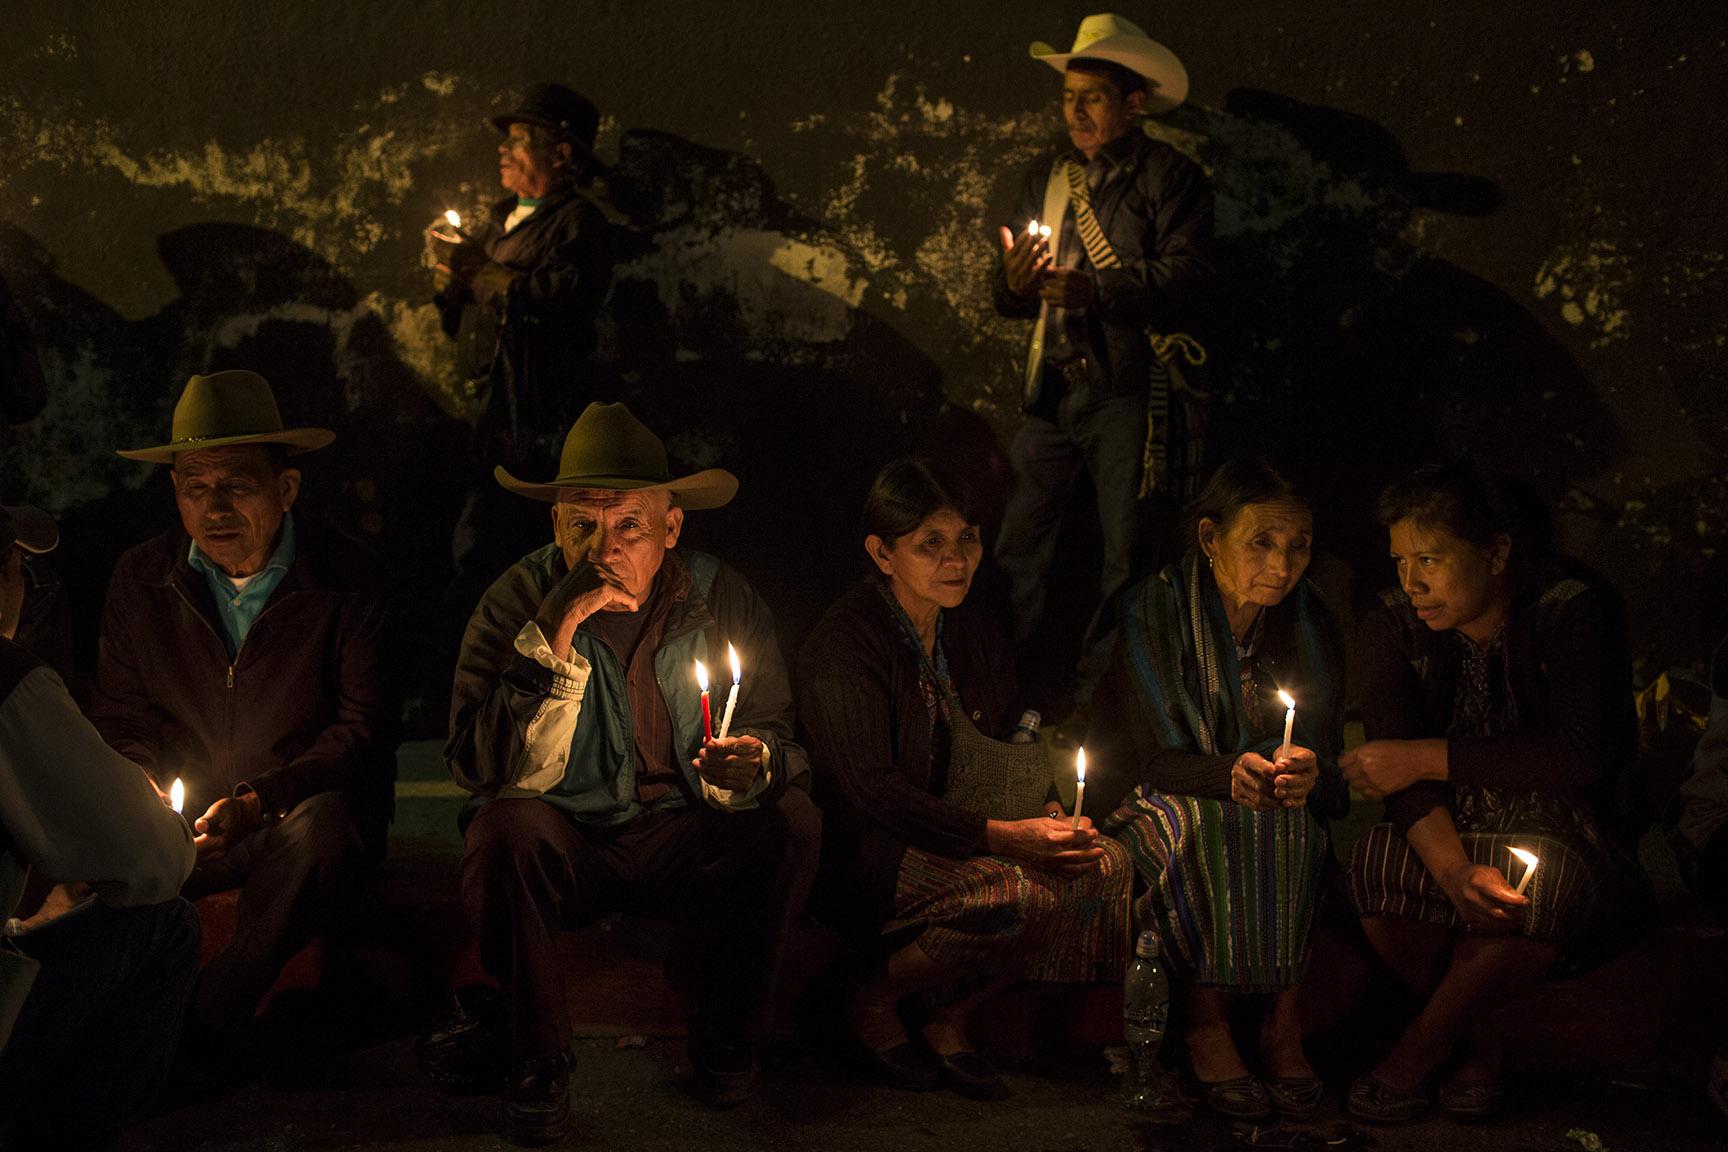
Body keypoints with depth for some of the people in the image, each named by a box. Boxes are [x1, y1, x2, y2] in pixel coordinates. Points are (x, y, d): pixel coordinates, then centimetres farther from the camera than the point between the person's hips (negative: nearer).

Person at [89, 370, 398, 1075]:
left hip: (305, 811, -2)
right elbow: (117, 722, 11)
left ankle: (207, 1026, -27)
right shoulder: (141, 581, 3)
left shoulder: (346, 581, -6)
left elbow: (365, 728, -7)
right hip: (183, 822, 2)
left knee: (325, 829, -39)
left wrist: (259, 801, -22)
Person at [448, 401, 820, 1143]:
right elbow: (486, 770, -20)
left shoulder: (723, 600, -4)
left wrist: (752, 765, -28)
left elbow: (780, 740, -3)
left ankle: (725, 1044, -4)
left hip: (686, 847, 2)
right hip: (567, 846, -2)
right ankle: (536, 1065, -15)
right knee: (506, 827, -32)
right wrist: (552, 637, -30)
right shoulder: (516, 603, -10)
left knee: (792, 822, -24)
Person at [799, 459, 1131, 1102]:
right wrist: (1003, 837, -31)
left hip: (956, 830, 8)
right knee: (1022, 894, -30)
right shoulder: (842, 645, -15)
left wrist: (1052, 818, -10)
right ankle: (876, 1001, -6)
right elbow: (872, 789, -22)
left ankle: (949, 1021, -2)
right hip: (867, 853, -8)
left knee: (1105, 866, -14)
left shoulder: (977, 633, 10)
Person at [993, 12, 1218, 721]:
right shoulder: (1045, 179, 15)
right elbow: (1014, 301, 15)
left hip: (1129, 391, -4)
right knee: (1018, 539, 4)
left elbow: (1189, 283, -14)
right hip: (1052, 389, 4)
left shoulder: (1170, 178, -1)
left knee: (1126, 552, 0)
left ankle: (1101, 698, 11)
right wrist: (1015, 284, -9)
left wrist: (1094, 292, -24)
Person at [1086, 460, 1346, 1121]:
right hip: (1157, 794, -3)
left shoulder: (1309, 620, -2)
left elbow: (1328, 755, -3)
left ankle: (1281, 1015, -26)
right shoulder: (1155, 610, -14)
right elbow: (1157, 757, -16)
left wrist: (1308, 772, -29)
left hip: (1275, 802, 3)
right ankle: (1203, 1021, -29)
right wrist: (1230, 774, -37)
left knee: (1297, 823, -30)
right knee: (1201, 826, -35)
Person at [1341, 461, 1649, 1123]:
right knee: (1379, 864, -29)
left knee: (1546, 882, -36)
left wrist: (1430, 758, -23)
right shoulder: (1393, 624, -2)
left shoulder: (1574, 611, -13)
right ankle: (1478, 1046, -10)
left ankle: (1408, 1064, -19)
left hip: (1560, 831, -3)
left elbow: (1590, 753, -24)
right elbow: (1398, 764, -14)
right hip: (1452, 828, 3)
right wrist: (1454, 870, -33)